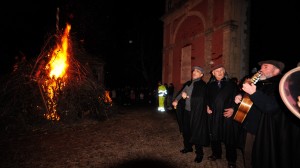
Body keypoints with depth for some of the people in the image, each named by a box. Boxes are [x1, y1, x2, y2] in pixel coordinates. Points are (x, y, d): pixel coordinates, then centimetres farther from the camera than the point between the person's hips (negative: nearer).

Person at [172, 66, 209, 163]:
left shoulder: (202, 85, -10)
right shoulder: (187, 83, 10)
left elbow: (200, 98, -21)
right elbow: (180, 93, 8)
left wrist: (187, 96, -15)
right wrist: (176, 100, -10)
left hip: (196, 113, -6)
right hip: (186, 111, 6)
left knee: (196, 132, 4)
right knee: (186, 130, 17)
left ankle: (199, 153, 21)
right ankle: (188, 147, 39)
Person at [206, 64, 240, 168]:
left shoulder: (231, 84, 1)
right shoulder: (210, 85, 6)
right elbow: (207, 97, 15)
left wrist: (233, 109, -11)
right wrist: (207, 107, 3)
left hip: (227, 114, -2)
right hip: (213, 114, 2)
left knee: (229, 136, 4)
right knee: (214, 135, 12)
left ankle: (231, 159, 23)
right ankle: (216, 154, 34)